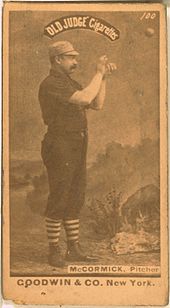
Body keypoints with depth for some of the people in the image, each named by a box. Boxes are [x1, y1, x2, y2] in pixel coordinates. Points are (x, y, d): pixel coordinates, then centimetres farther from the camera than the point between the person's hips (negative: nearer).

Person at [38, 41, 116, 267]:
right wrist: (98, 73, -11)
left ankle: (74, 249, 18)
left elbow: (97, 104, 17)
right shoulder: (51, 84, -13)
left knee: (75, 199, 11)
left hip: (77, 146, 9)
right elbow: (85, 98, -22)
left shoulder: (70, 83, 19)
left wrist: (103, 77, 9)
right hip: (60, 145, -9)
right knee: (58, 199, -4)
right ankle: (54, 251, 3)